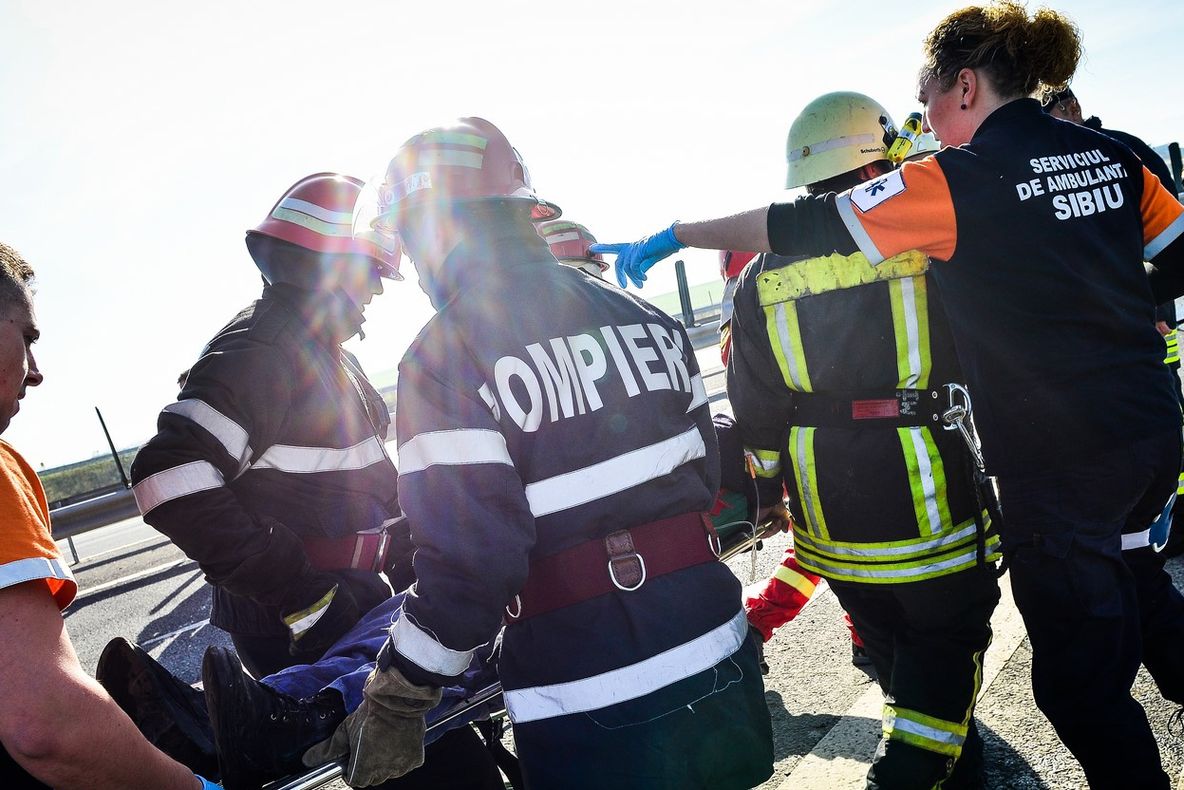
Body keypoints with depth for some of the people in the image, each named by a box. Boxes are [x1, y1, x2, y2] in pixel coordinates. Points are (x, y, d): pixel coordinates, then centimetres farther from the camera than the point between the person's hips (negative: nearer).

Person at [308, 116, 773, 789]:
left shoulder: (444, 358, -14)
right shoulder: (643, 316, 5)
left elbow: (468, 563, -19)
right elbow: (703, 469, 10)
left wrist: (394, 703, -6)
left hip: (592, 712, -6)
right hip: (719, 659, 7)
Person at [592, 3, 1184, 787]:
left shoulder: (957, 181, -14)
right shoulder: (1114, 156, 5)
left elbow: (802, 228, -14)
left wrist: (675, 236, -5)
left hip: (1058, 462, -8)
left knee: (1077, 678, 7)